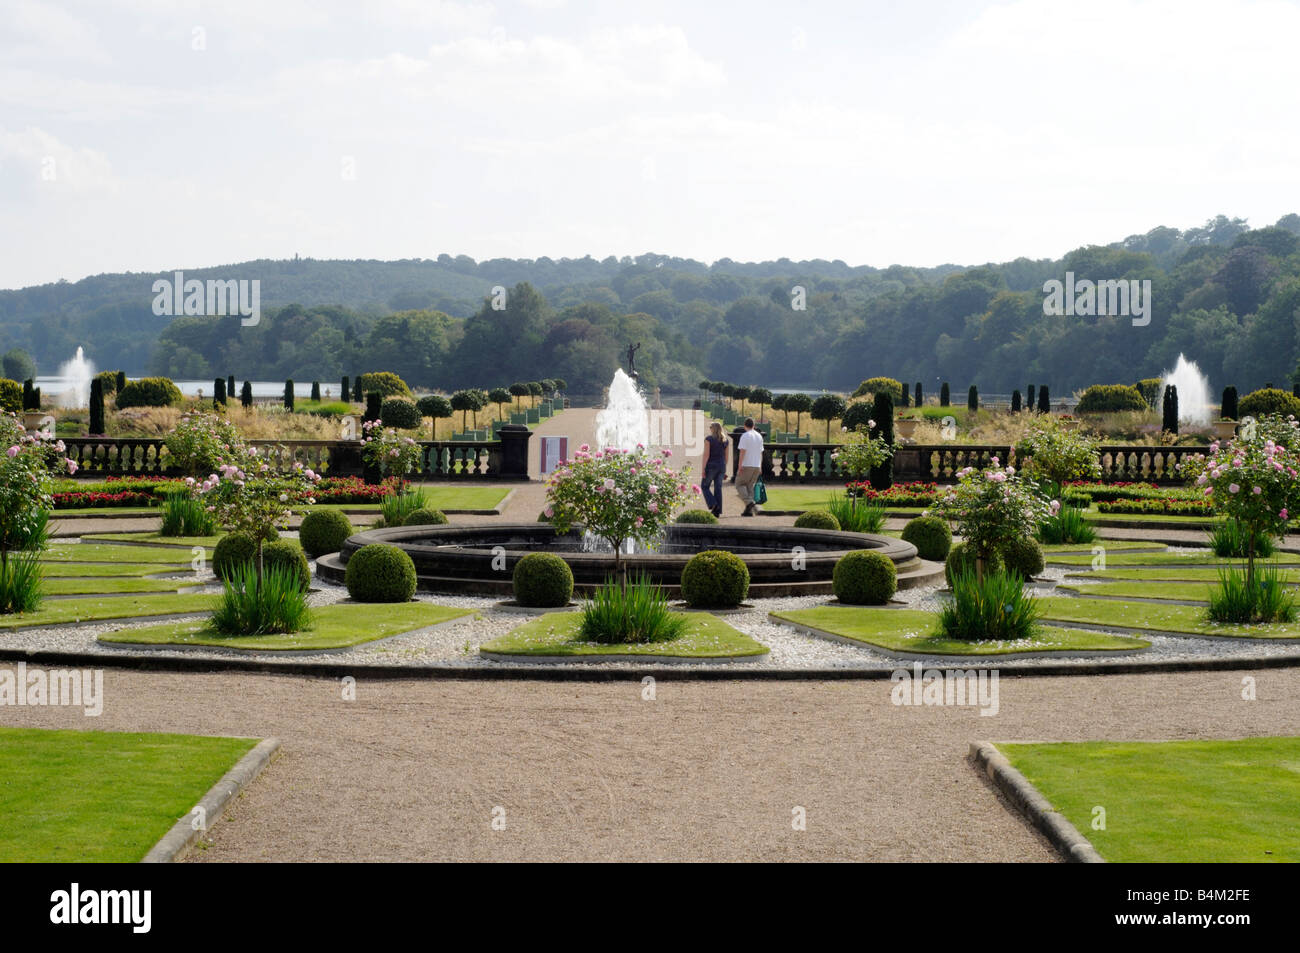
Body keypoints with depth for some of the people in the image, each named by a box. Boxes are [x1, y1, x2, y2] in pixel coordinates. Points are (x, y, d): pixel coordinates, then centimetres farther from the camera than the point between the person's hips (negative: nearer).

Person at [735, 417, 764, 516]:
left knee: (739, 484, 5)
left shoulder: (745, 436, -10)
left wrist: (740, 466, -15)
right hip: (756, 466, 6)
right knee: (749, 486, 11)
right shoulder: (759, 436, 12)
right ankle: (748, 510, 4)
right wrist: (760, 467, 21)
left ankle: (750, 502, -15)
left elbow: (742, 451, -15)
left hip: (746, 465, -6)